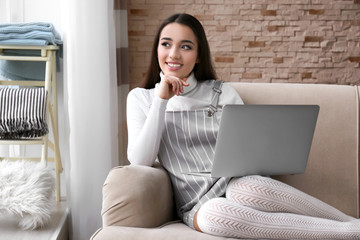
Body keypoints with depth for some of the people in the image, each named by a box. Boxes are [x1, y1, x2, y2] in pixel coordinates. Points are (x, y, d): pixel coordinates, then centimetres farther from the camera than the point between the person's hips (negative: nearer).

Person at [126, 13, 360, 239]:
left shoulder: (222, 92, 10)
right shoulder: (140, 98, 9)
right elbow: (140, 161, -5)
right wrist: (161, 100, -9)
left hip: (235, 183, 1)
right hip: (197, 207, 0)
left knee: (249, 189, -38)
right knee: (214, 214, -38)